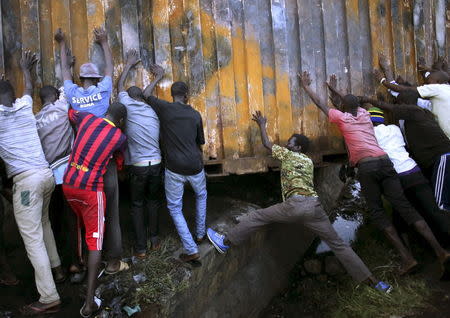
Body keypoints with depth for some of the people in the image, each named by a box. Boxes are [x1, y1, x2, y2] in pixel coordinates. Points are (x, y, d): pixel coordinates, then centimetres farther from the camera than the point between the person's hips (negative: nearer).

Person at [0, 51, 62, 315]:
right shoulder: (24, 106, 10)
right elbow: (29, 89, 33)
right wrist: (26, 68, 49)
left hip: (26, 180, -7)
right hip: (46, 174, 7)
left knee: (32, 239, -5)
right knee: (43, 223, 29)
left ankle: (49, 298, -4)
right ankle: (56, 265, 43)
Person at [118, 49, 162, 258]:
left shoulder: (128, 106, -2)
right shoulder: (153, 112, 8)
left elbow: (120, 86, 16)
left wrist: (129, 64, 29)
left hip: (137, 165, -3)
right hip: (156, 163, 3)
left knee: (137, 205, 10)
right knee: (153, 201, 20)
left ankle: (140, 247, 11)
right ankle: (154, 239, 26)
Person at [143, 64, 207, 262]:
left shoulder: (165, 108, -6)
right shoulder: (195, 114, 3)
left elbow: (146, 95, 12)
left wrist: (158, 77, 25)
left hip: (174, 168, -2)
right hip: (194, 166, 3)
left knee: (175, 208, 11)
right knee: (201, 196, 31)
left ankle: (191, 250, 4)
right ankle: (200, 234, 38)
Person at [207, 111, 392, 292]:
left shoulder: (287, 154, 14)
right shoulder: (309, 162, 29)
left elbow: (267, 144, 23)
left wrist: (262, 124, 38)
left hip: (295, 204, -5)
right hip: (314, 205, 5)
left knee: (257, 217, 6)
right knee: (337, 244, 11)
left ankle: (225, 243, 11)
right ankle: (372, 281, 12)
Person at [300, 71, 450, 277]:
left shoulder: (342, 117, 10)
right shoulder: (363, 113, 22)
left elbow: (319, 103, 21)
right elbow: (351, 101, 44)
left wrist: (306, 86, 34)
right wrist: (333, 89, 58)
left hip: (366, 166, -5)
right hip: (384, 161, 5)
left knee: (377, 212, 0)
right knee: (404, 206, -1)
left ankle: (407, 258, -8)